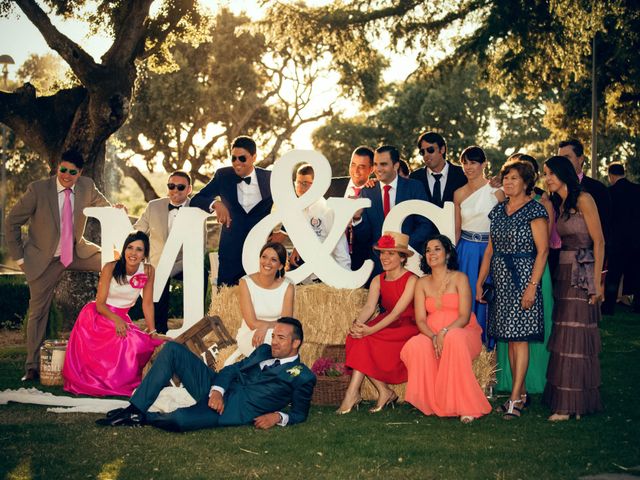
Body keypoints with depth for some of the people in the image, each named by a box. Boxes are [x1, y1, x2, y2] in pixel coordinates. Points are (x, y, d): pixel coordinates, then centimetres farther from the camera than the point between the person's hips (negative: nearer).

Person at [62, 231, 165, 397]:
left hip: (121, 318, 4)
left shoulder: (148, 271, -7)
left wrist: (152, 331, -5)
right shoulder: (110, 268, -15)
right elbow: (100, 304, -12)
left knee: (147, 344, -22)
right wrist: (116, 320, -30)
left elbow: (147, 303, 0)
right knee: (126, 341, -32)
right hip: (97, 316, -4)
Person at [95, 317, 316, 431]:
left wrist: (277, 416, -16)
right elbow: (232, 369, 12)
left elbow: (300, 413, 4)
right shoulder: (264, 351, 20)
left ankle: (143, 418, -2)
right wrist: (217, 390, -8)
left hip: (236, 409, -7)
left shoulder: (303, 376, 2)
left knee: (179, 419, -36)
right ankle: (135, 408, -11)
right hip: (217, 391, 7)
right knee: (173, 349, -8)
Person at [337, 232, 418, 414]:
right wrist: (357, 324, -29)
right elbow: (369, 307, -6)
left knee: (365, 339, -28)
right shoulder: (378, 281, 8)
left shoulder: (411, 280, -10)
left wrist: (371, 330, -32)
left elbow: (397, 312, -20)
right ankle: (384, 392, -21)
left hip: (408, 327, -6)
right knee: (357, 336, -25)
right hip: (386, 325, 6)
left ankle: (353, 393, -24)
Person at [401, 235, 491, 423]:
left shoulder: (459, 278, 0)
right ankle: (434, 402, -16)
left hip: (463, 332, -3)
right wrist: (433, 337, -20)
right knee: (415, 346, -31)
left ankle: (465, 405, -30)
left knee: (454, 338, -39)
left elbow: (464, 317, -9)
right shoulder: (422, 283, 10)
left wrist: (444, 333, -25)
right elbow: (420, 320, 1)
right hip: (431, 335, 3)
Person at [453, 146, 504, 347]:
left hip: (490, 249, -3)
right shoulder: (459, 194, 7)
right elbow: (456, 229, 11)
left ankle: (487, 342, 17)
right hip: (466, 251, 3)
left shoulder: (496, 191, -4)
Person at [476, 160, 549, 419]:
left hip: (523, 276, -7)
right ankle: (521, 393, 15)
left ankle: (515, 398, -7)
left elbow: (542, 250, -11)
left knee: (519, 337, -8)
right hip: (500, 278, 7)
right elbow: (490, 249, 16)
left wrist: (532, 286, -18)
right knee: (510, 338, 8)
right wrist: (480, 282, 12)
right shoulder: (498, 210, 13)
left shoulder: (534, 210, -7)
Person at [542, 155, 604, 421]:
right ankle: (564, 399, 13)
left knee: (576, 338, -4)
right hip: (564, 274, 7)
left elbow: (598, 242, -11)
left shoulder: (583, 200, -9)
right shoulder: (557, 204, 14)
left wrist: (596, 282, -14)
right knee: (563, 336, 7)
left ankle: (573, 403, 2)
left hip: (582, 274, -7)